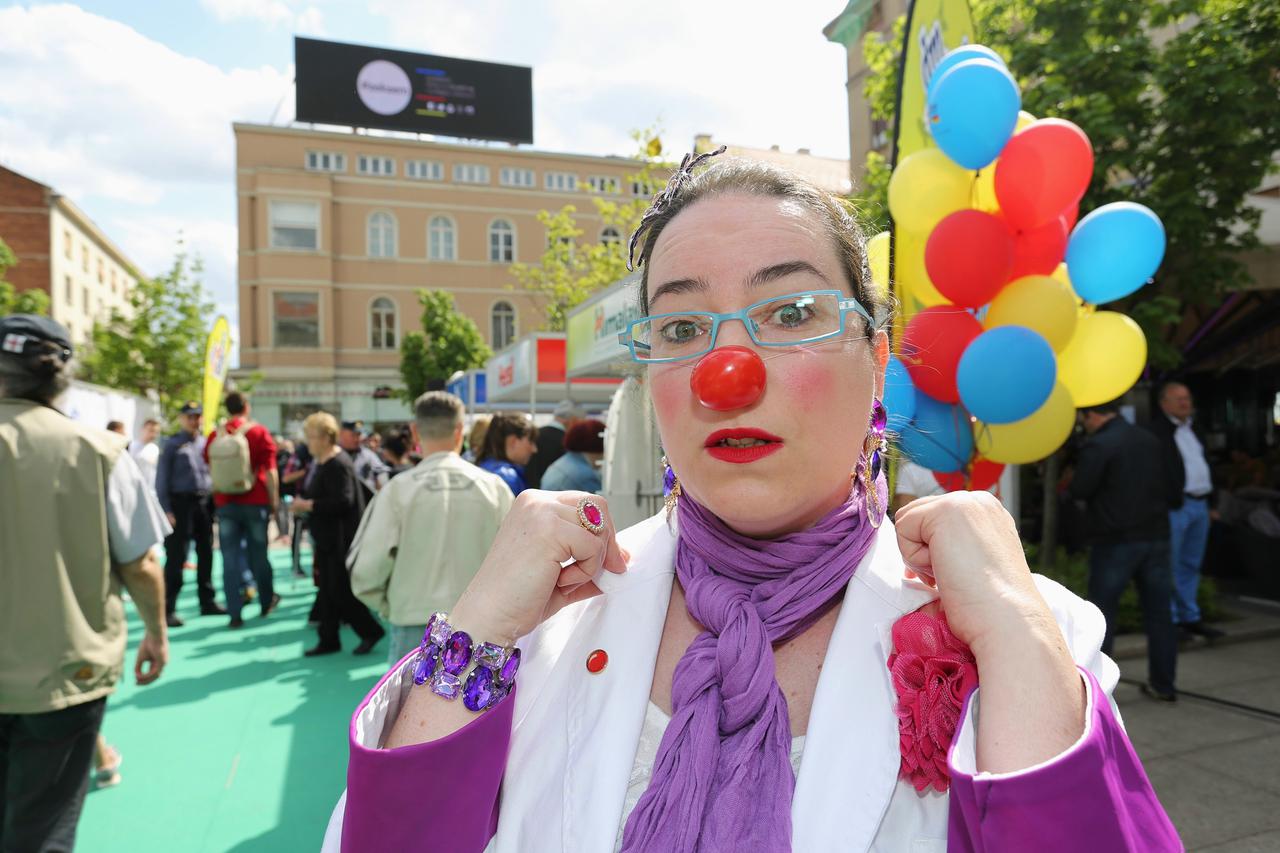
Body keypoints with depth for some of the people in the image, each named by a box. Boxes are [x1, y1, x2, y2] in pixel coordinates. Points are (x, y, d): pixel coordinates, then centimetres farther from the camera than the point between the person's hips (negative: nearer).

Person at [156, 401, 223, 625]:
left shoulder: (205, 444, 12)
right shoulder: (172, 444, -3)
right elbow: (162, 479, -7)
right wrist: (167, 510, -13)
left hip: (204, 503, 6)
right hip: (181, 503, -5)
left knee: (206, 555, 11)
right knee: (176, 558, -6)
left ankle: (207, 602, 21)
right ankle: (168, 609, 0)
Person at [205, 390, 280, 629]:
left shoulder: (214, 436, 1)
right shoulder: (259, 433, -7)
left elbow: (210, 470, 10)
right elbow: (270, 471, -9)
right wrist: (274, 500, 1)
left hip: (225, 504, 2)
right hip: (255, 502, -1)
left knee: (230, 559, 3)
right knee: (258, 554, 11)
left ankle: (235, 613, 4)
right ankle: (267, 602, 25)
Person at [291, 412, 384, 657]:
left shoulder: (338, 465, -19)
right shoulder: (324, 463, 11)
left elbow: (343, 501, -28)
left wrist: (308, 505, -22)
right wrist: (304, 503, 6)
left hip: (342, 540, -10)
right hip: (328, 538, 10)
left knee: (341, 591, -3)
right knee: (328, 591, 12)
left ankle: (371, 631, 12)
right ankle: (328, 641, 20)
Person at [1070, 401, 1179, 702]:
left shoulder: (1097, 446, -14)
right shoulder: (1150, 440, 8)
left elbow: (1079, 490, -15)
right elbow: (1166, 487, 16)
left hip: (1115, 541, -6)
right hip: (1156, 536, 6)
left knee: (1102, 612, 3)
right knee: (1158, 612, 12)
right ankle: (1163, 684, 19)